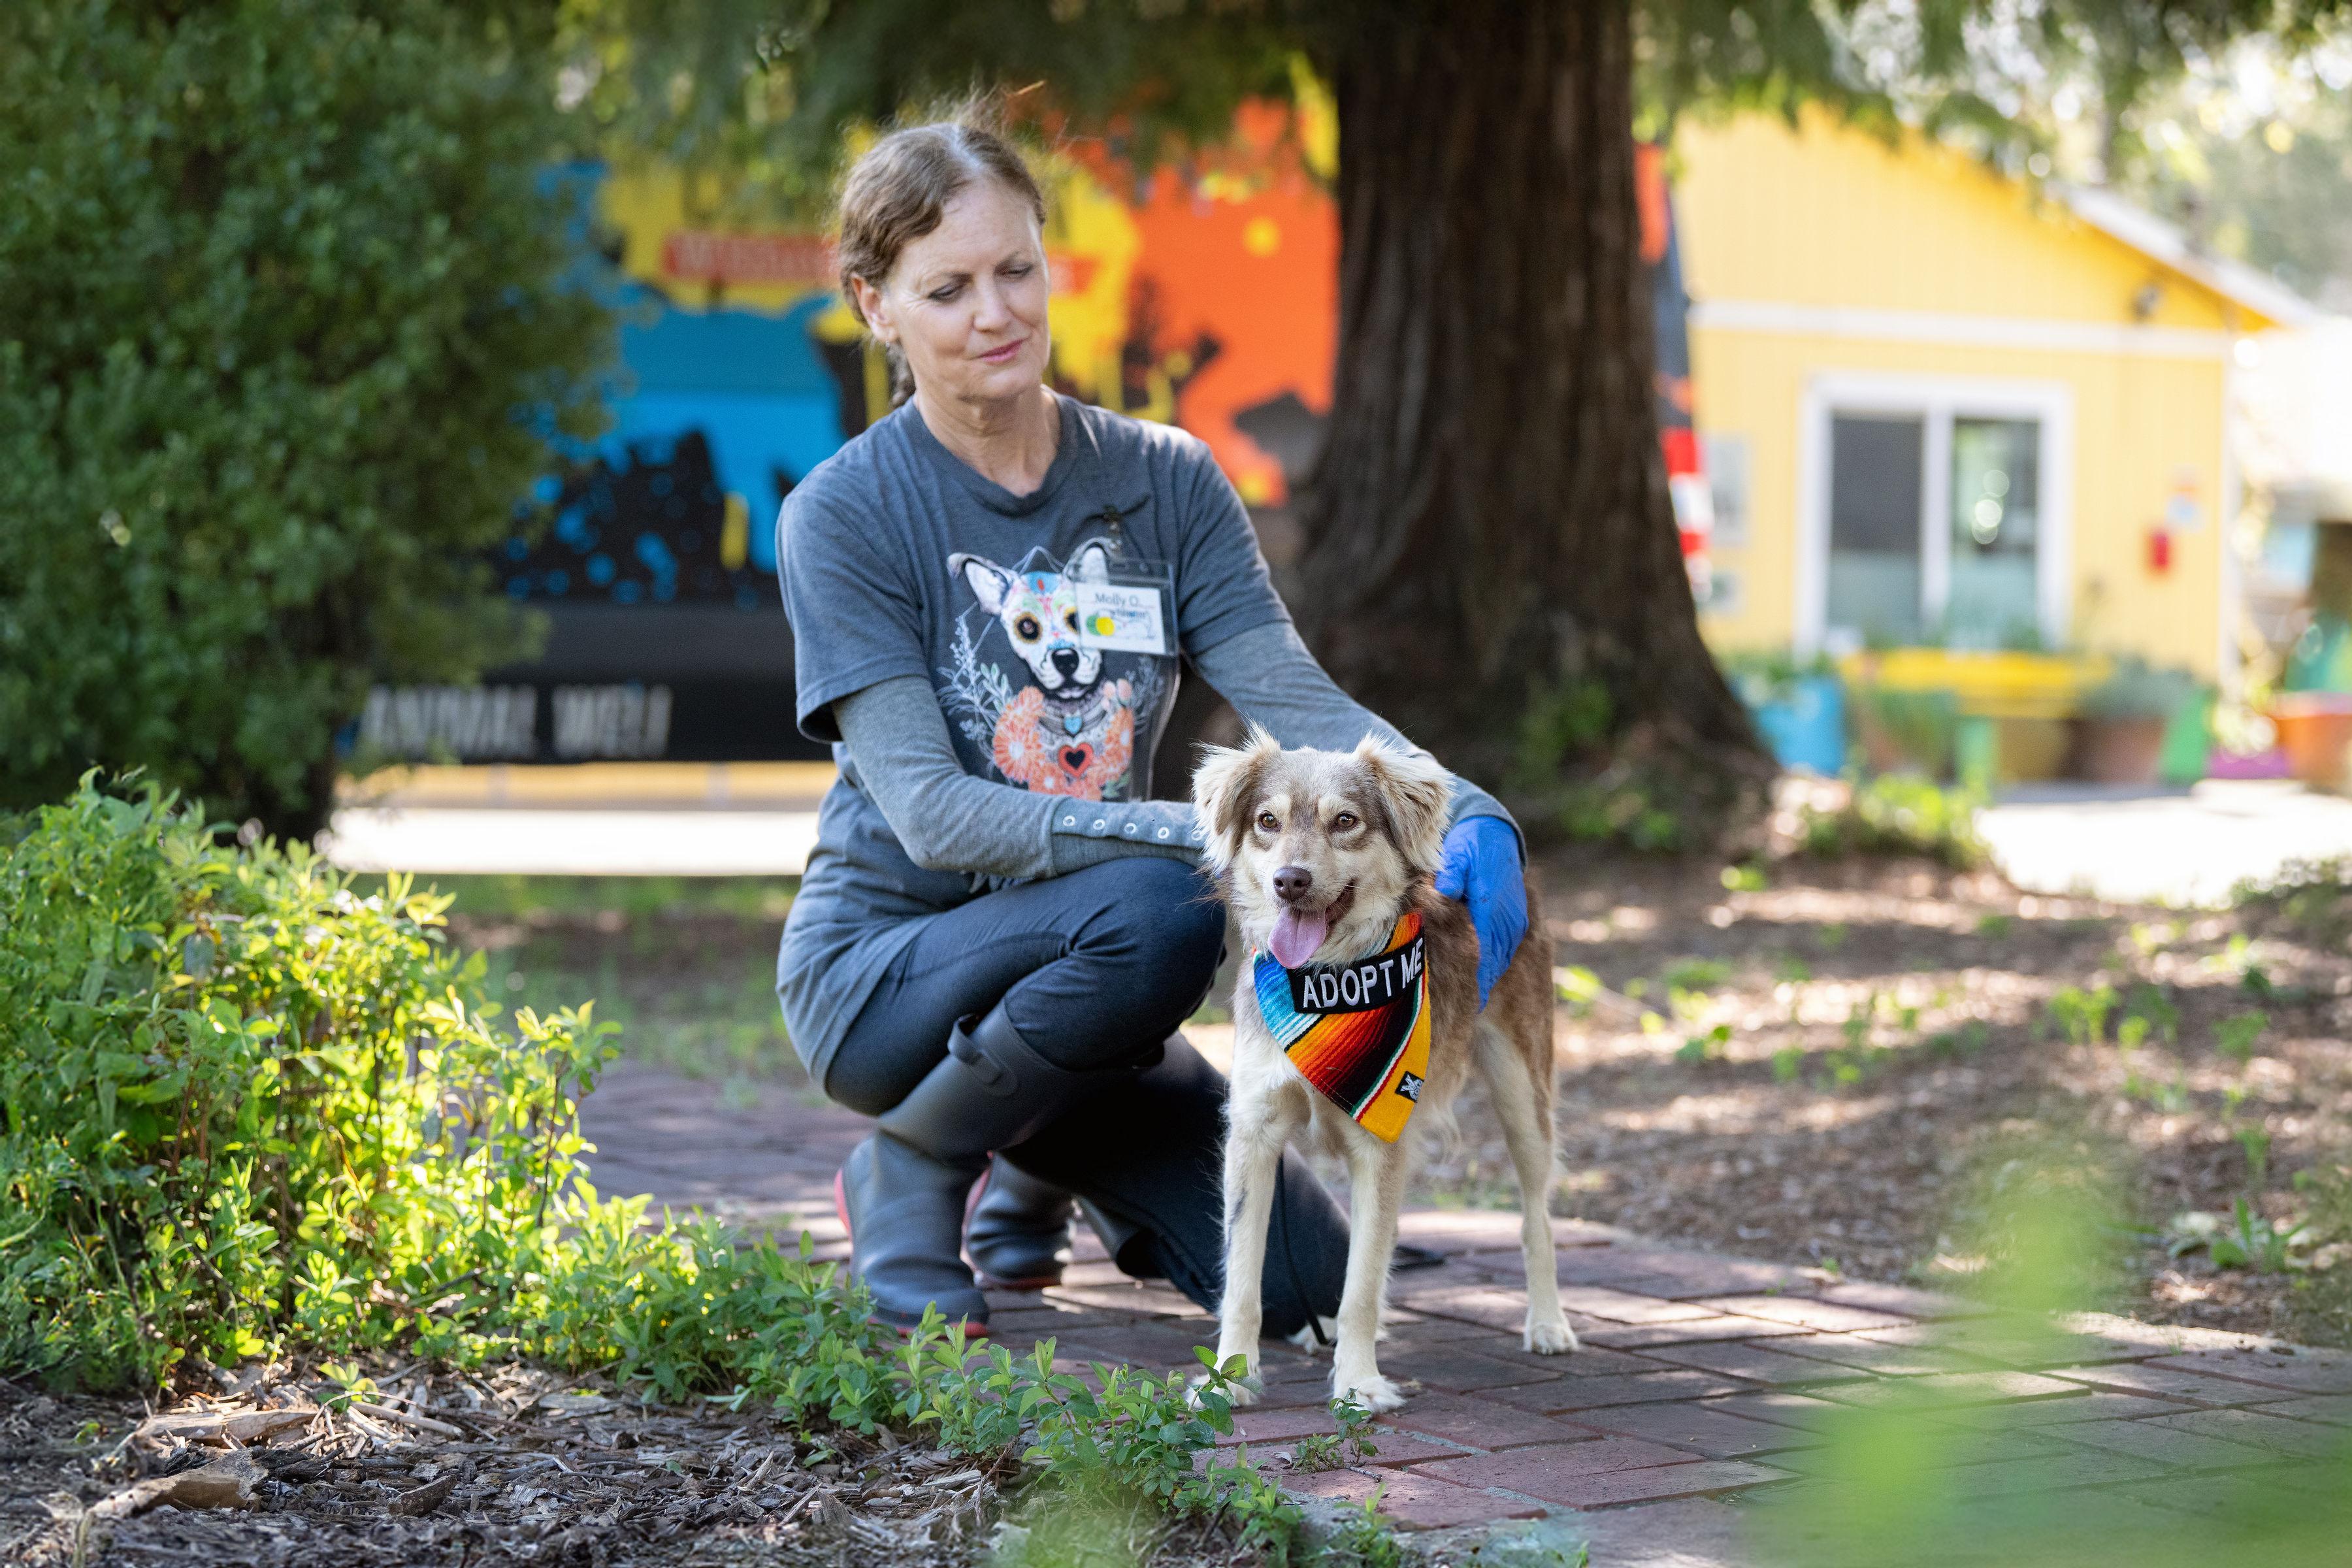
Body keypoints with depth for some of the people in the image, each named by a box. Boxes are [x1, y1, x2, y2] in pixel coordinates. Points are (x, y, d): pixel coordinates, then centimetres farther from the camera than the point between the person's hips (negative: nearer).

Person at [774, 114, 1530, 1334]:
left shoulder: (1162, 480, 2)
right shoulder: (843, 514, -12)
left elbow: (1294, 697, -8)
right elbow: (929, 812, -20)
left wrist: (1467, 812, -28)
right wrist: (1201, 833, -32)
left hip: (1063, 980, 5)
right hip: (883, 961, -5)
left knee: (1299, 1287, -8)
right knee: (1160, 909, -34)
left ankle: (1035, 1172, 23)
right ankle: (906, 1173, -9)